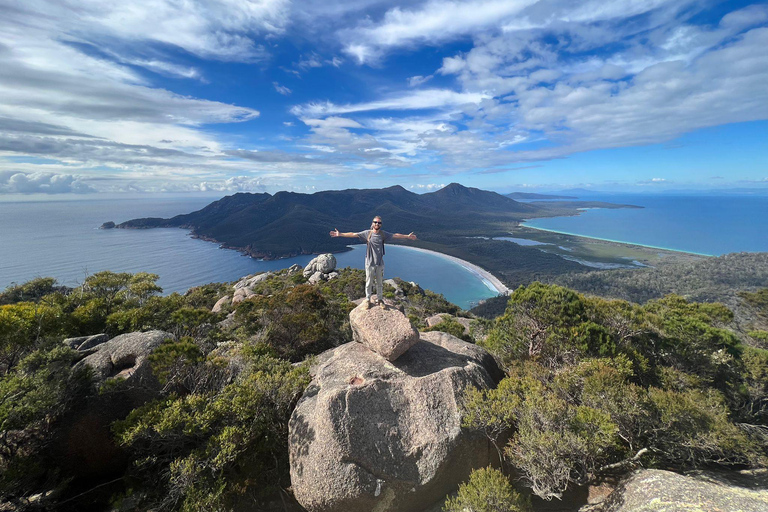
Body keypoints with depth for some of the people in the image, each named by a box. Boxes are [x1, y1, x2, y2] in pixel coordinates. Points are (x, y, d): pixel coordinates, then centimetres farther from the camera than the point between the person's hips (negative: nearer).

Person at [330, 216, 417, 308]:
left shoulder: (383, 234, -1)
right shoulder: (367, 233, -6)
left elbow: (395, 235, 3)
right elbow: (353, 234, -7)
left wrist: (407, 236, 3)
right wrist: (340, 234, -11)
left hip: (380, 263, 2)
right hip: (369, 263, -1)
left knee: (380, 283, 14)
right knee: (369, 283, 9)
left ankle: (380, 299, 31)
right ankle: (368, 300, 27)